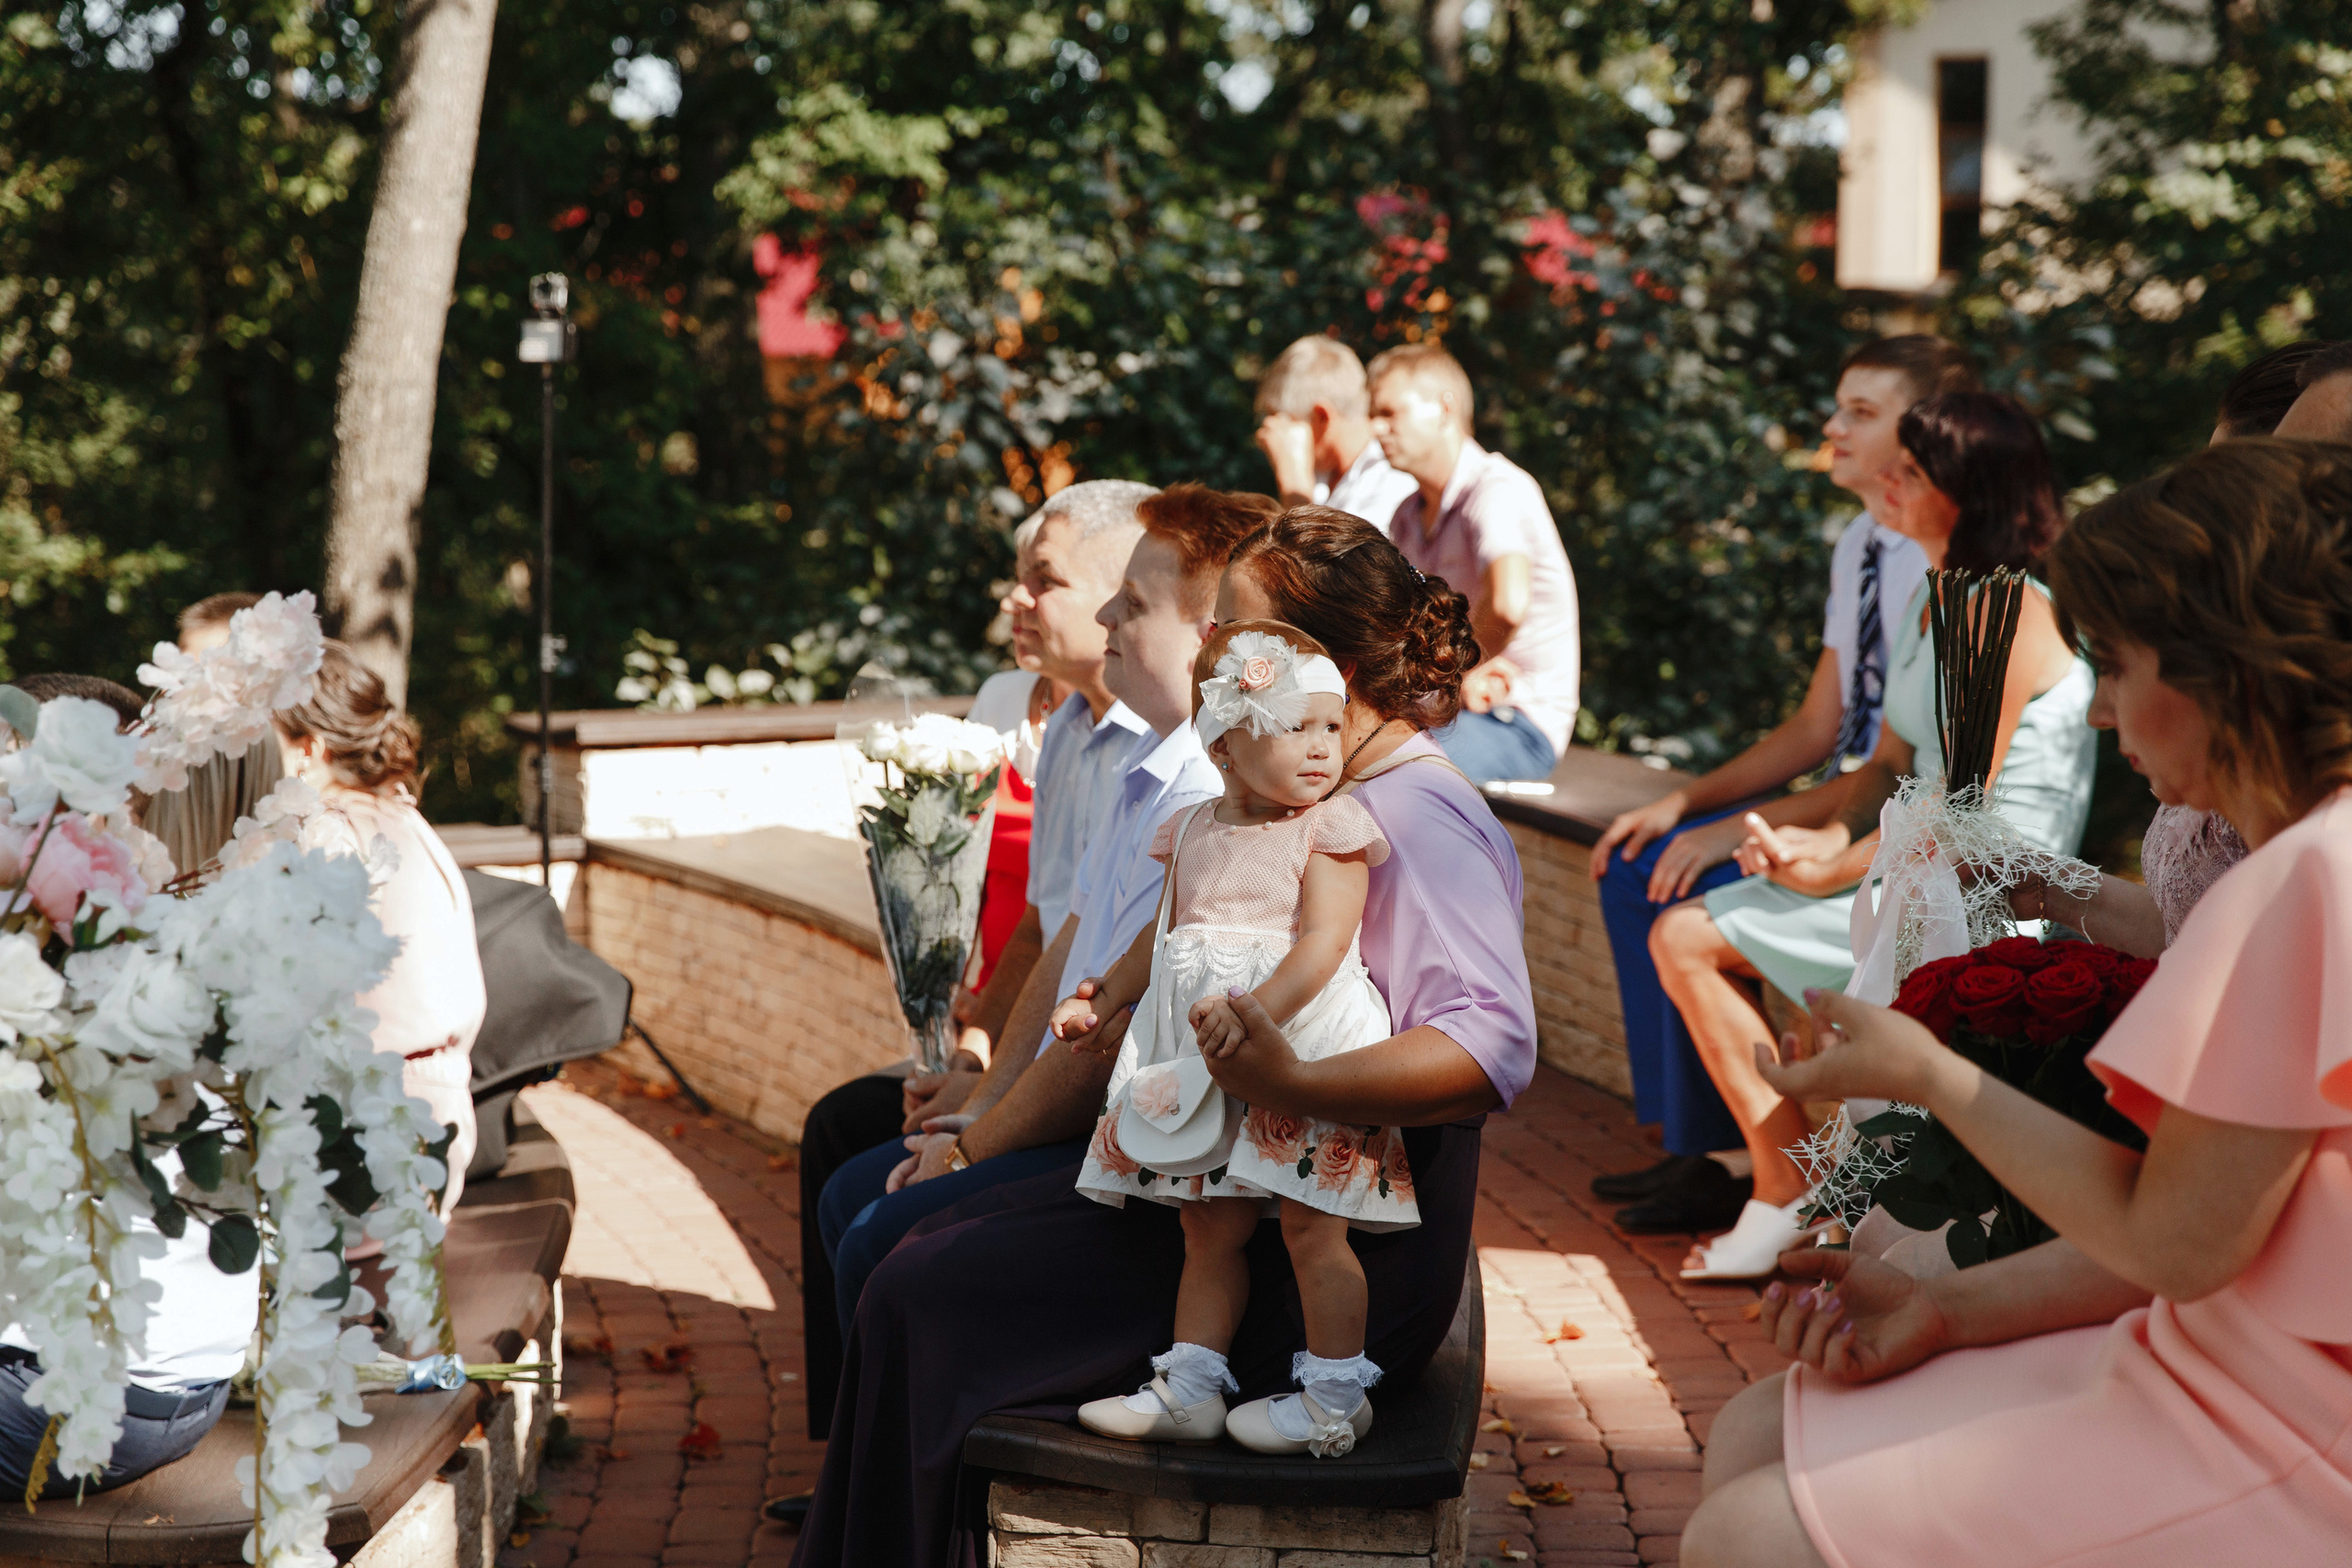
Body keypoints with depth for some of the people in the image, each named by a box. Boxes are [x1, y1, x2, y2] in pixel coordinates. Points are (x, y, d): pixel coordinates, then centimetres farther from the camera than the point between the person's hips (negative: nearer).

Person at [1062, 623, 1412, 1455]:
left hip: (1300, 1041, -6)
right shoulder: (1193, 832, 12)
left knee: (1311, 1226, -2)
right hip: (1203, 1065, 6)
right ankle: (1187, 1390, 19)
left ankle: (1335, 1400, 10)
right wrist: (1101, 1002, 19)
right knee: (1209, 1228, 12)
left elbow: (1323, 941, -18)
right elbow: (1161, 937, 24)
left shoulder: (1330, 827, -6)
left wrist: (1253, 1011, -29)